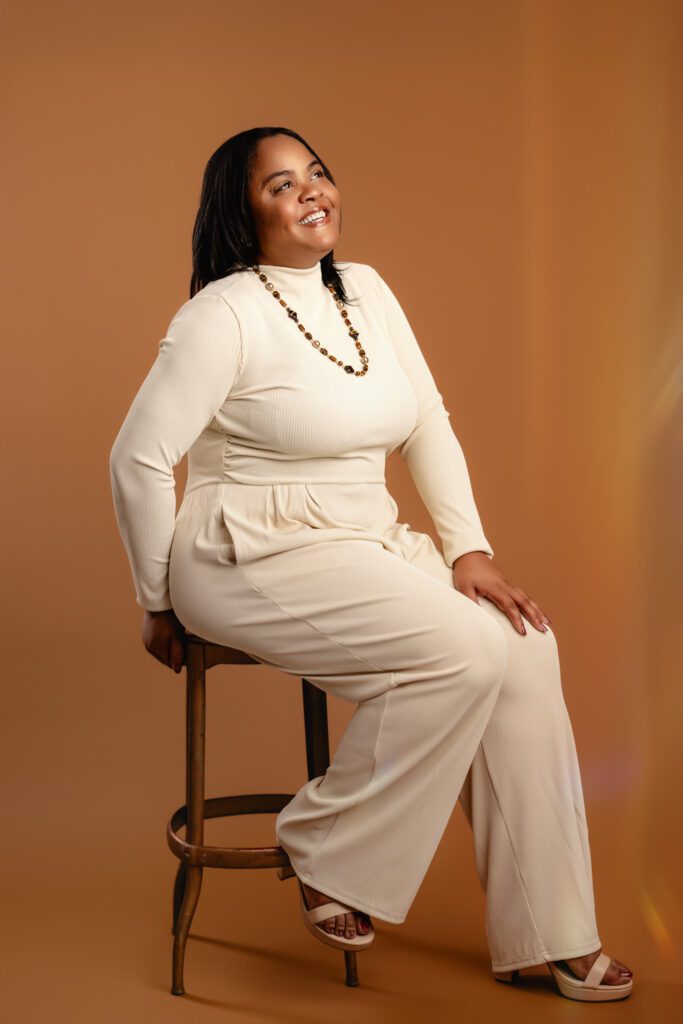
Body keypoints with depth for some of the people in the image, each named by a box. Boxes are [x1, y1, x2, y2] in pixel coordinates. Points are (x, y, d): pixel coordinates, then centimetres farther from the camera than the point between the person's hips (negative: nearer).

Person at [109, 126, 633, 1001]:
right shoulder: (224, 315, -12)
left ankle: (541, 934, -6)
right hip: (258, 558, -7)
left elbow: (428, 426, 11)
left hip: (370, 545, 7)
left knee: (525, 645, -13)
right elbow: (138, 458, -12)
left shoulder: (367, 292, 9)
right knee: (461, 652, -25)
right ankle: (328, 856, -4)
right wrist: (160, 606, -6)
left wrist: (469, 550, 0)